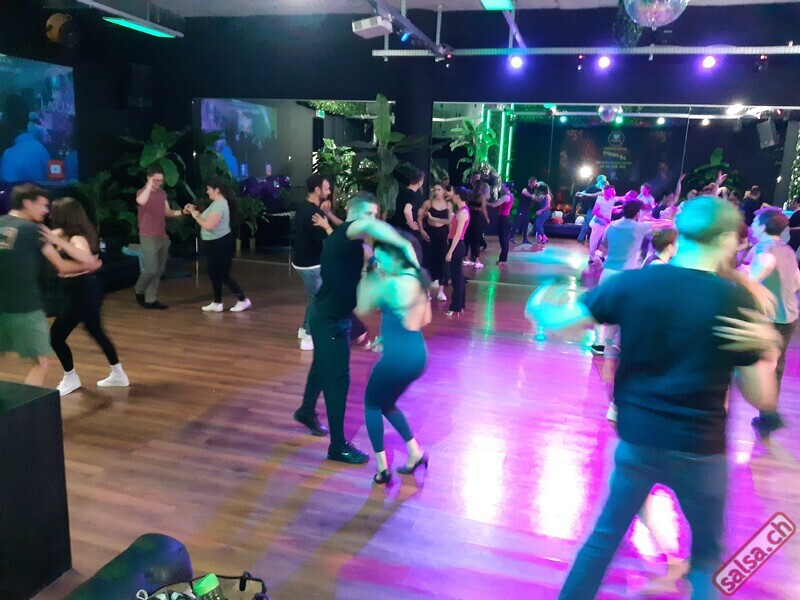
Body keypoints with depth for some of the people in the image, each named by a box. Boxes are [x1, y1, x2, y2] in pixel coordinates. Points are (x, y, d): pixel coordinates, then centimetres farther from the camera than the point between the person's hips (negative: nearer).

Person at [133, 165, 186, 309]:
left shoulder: (162, 193, 11)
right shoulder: (142, 192, -11)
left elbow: (168, 212, 14)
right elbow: (141, 202, -36)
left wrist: (182, 212, -2)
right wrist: (150, 184, -31)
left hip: (162, 237, 7)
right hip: (148, 238, -7)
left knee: (159, 271, 7)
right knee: (151, 269, -8)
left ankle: (150, 300, 14)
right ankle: (138, 290, 19)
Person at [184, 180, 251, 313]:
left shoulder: (219, 205, -21)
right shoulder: (218, 203, 13)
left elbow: (209, 226, -27)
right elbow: (208, 220, 12)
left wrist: (196, 216, -15)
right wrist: (195, 212, 3)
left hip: (221, 243, -11)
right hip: (216, 243, 11)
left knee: (223, 275, -1)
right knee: (214, 274, 14)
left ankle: (243, 300, 9)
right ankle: (217, 303, 19)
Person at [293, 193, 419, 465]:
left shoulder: (350, 241, 9)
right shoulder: (344, 234, -23)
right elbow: (368, 226, -47)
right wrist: (406, 246, -46)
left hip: (331, 317, 10)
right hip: (329, 321, -10)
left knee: (323, 367, 27)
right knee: (338, 379, -1)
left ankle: (307, 412, 51)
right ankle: (338, 446, 11)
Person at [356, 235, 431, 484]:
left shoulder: (392, 283, -19)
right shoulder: (418, 279, 7)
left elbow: (362, 308, -6)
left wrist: (368, 276, 0)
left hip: (398, 357, -8)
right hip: (416, 355, 8)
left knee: (371, 404, 15)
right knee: (387, 404, 26)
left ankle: (382, 468, 18)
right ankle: (415, 453, 27)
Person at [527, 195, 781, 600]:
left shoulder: (633, 282, -9)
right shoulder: (737, 300, -12)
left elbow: (558, 320, -6)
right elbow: (762, 399, -6)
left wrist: (539, 306, 14)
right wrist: (768, 351, 8)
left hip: (636, 438, 2)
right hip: (698, 449, -1)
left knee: (606, 533, 21)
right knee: (708, 551, 24)